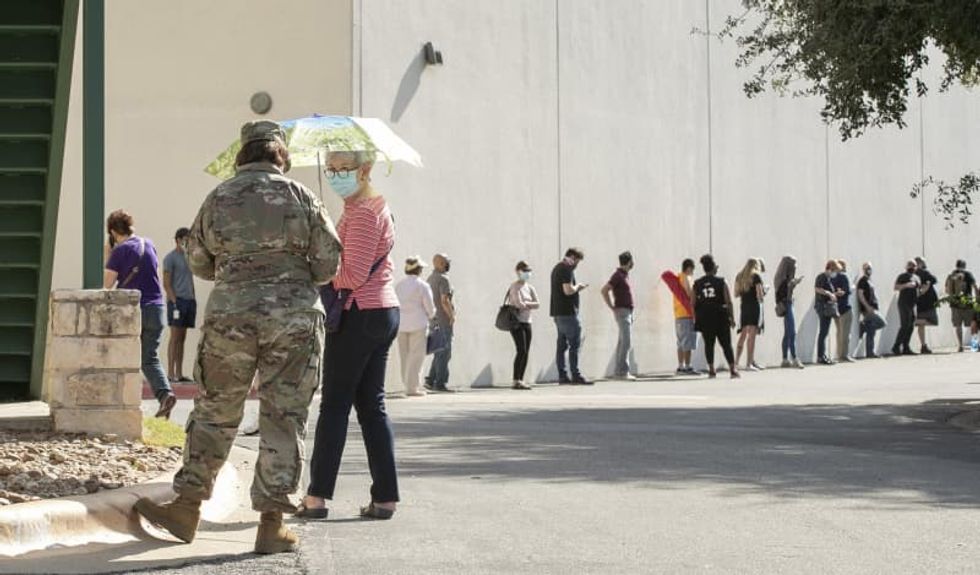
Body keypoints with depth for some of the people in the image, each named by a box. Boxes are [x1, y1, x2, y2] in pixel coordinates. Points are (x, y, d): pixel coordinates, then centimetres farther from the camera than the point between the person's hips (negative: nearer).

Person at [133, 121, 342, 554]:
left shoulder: (219, 198, 4)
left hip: (230, 316, 1)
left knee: (215, 412, 13)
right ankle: (272, 522, 4)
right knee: (284, 418, 4)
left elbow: (198, 263, 13)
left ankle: (187, 508, 17)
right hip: (295, 317, -1)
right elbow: (328, 261, -1)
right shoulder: (299, 196, 0)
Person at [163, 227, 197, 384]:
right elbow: (166, 284, -9)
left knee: (182, 338, 7)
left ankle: (179, 373, 8)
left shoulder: (188, 257, 19)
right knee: (175, 337, -9)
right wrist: (174, 302, -16)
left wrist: (193, 300, 13)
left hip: (189, 300, 7)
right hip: (177, 300, -7)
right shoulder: (170, 258, -4)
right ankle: (170, 373, -8)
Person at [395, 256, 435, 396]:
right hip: (418, 324, -5)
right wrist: (429, 317, 16)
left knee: (405, 356, 10)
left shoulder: (399, 285, 9)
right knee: (416, 356, -3)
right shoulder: (422, 286, -7)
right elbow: (430, 307, -5)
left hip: (401, 324, 5)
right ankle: (413, 387, -6)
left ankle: (408, 384, 12)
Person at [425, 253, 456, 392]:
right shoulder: (443, 279, -14)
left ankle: (431, 380, 12)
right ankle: (441, 382, -7)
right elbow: (445, 301, -22)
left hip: (434, 320, 9)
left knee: (439, 352, 14)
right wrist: (452, 316, -13)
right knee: (444, 352, -6)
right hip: (444, 320, -9)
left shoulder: (431, 278, 15)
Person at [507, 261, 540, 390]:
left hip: (527, 322, 7)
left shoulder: (530, 288, 14)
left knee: (526, 353, 4)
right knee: (522, 351, -14)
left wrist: (525, 304, -10)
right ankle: (516, 381, -14)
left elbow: (537, 304, 3)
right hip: (517, 322, -7)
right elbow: (519, 304, -17)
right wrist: (530, 305, -1)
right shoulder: (515, 287, -7)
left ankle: (521, 380, 9)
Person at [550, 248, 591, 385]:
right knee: (574, 344, -6)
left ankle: (562, 376, 7)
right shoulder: (567, 269, -12)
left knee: (562, 345, 8)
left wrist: (577, 288, 16)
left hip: (557, 312, 10)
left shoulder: (557, 268, 19)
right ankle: (576, 376, -7)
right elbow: (568, 290, -22)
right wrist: (577, 286, -4)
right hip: (567, 312, -10)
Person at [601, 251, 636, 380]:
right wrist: (612, 307, -16)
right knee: (626, 342, -15)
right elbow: (604, 290, -21)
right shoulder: (618, 275, -13)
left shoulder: (625, 275, 15)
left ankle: (619, 371, 11)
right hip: (622, 311, -9)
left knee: (623, 342, 9)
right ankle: (623, 371, -18)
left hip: (628, 312, 9)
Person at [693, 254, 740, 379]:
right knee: (726, 344, 1)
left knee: (709, 344, 8)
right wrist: (732, 317, 1)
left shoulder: (697, 284, 4)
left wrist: (696, 319, 9)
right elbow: (728, 302, -5)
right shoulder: (721, 282, -2)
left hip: (704, 318, 2)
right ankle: (733, 369, -5)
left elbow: (694, 304, 3)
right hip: (720, 317, -2)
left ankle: (711, 370, 4)